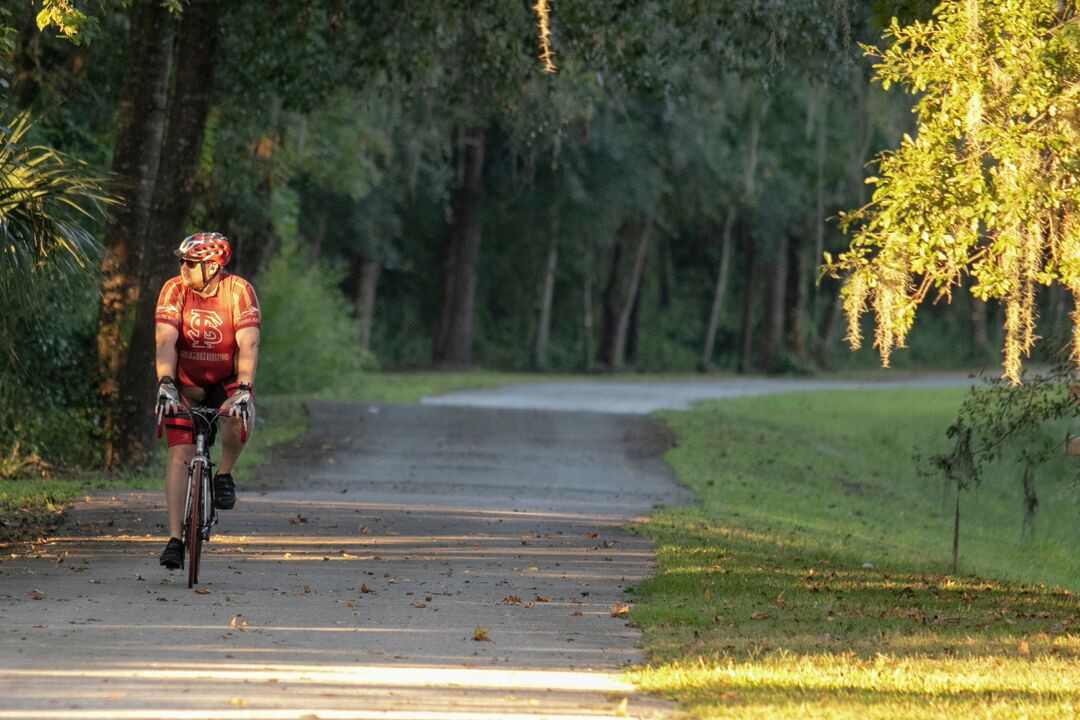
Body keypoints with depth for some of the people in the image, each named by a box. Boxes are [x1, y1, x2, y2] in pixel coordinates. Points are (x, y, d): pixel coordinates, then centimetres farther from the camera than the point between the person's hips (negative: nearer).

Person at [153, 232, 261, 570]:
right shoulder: (175, 290, -17)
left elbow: (248, 345, -28)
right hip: (185, 384, 1)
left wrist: (244, 389, -42)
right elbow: (166, 342, -27)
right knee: (180, 456, -11)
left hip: (226, 381, -1)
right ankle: (175, 539, -10)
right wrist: (165, 384, -42)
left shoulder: (239, 291, -20)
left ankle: (224, 476, -7)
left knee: (239, 417, -33)